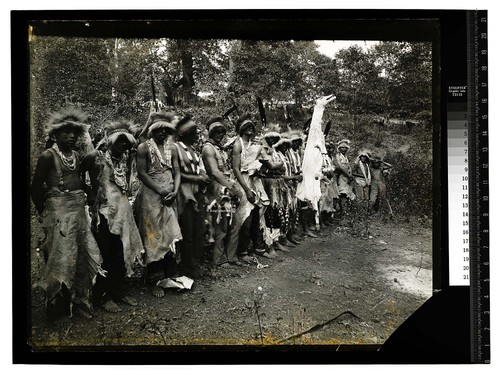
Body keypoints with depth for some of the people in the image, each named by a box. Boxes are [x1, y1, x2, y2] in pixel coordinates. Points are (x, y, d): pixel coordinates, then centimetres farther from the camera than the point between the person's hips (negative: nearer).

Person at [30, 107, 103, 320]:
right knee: (60, 259, -1)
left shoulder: (76, 156, 11)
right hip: (58, 212, -7)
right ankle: (56, 308, 12)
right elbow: (36, 188, -8)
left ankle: (78, 302, 24)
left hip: (79, 212, 7)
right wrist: (44, 213, -4)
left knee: (81, 258, 10)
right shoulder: (48, 156, -9)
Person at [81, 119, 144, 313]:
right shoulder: (95, 157, -9)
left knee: (122, 253, 12)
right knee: (105, 255, 2)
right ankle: (103, 296, 13)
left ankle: (120, 290, 25)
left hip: (123, 210, 6)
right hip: (104, 213, -6)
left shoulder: (126, 158, 9)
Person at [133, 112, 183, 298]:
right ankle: (153, 280, 8)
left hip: (169, 197, 5)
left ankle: (169, 274, 15)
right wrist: (160, 191, -16)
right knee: (154, 237, -1)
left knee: (170, 236, 5)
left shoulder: (171, 148, 11)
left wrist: (175, 191, -9)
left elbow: (176, 171, 8)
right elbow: (141, 173, -11)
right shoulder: (144, 147, -4)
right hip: (151, 196, -5)